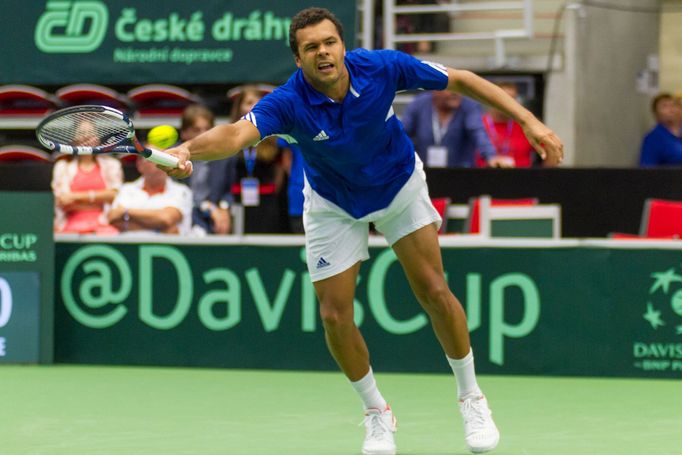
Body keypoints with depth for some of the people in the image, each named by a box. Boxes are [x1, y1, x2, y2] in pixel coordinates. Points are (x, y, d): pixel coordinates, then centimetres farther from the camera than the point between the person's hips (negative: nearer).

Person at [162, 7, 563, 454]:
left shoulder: (383, 67, -29)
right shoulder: (289, 103, -35)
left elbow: (460, 79, -16)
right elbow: (237, 133, -54)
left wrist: (529, 120, -20)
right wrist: (186, 150, -75)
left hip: (400, 186, 0)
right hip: (334, 206, 0)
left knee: (434, 291, -4)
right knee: (335, 315, -4)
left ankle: (471, 399, 18)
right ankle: (377, 413, 20)